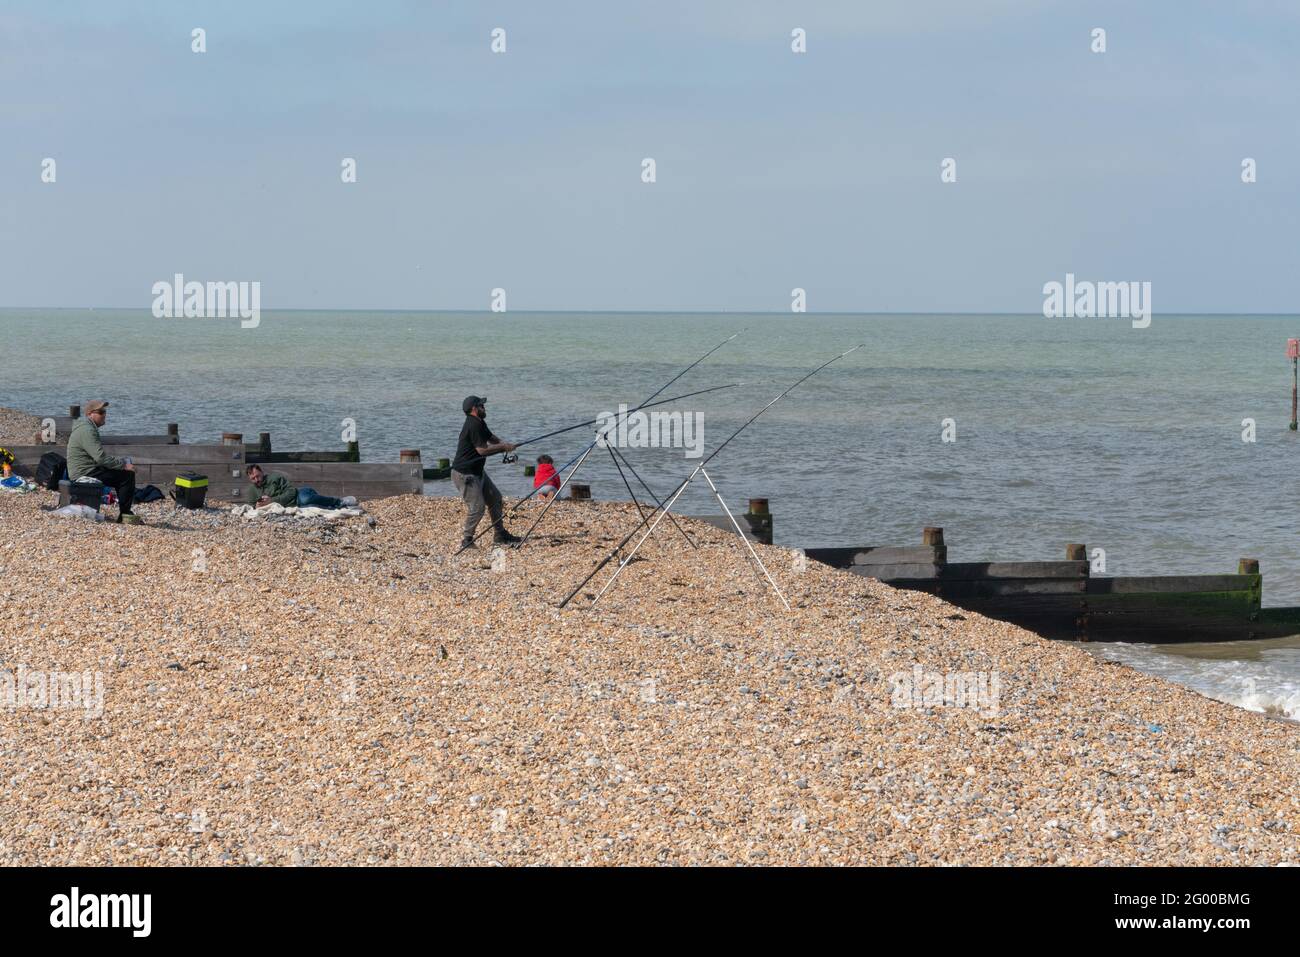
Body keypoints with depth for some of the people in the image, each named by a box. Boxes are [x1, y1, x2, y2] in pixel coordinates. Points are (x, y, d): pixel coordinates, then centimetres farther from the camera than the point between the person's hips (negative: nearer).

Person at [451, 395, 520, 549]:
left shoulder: (479, 423, 11)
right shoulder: (473, 425, -21)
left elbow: (491, 437, 22)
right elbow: (482, 450, -24)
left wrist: (503, 444, 1)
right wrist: (504, 447, -13)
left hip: (476, 472, 11)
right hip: (464, 474, -11)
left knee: (495, 497, 14)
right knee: (476, 507, -14)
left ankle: (499, 535, 21)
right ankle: (466, 540, -1)